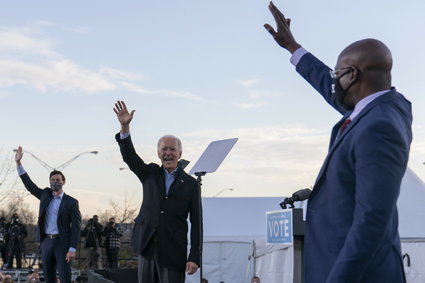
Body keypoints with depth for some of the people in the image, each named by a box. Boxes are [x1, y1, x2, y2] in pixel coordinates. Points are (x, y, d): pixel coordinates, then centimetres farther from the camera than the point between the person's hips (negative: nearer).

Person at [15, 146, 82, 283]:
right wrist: (18, 163, 3)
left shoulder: (71, 202, -4)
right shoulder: (46, 195, 10)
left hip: (62, 242, -5)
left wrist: (72, 250, -17)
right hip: (46, 241, 5)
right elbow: (29, 184, 11)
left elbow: (76, 227, -9)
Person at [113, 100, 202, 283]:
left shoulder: (191, 184, 3)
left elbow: (196, 223, 0)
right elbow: (129, 157, -5)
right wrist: (125, 127, -21)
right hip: (147, 248, 3)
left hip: (174, 253, -3)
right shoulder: (150, 174, 11)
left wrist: (194, 257, -6)